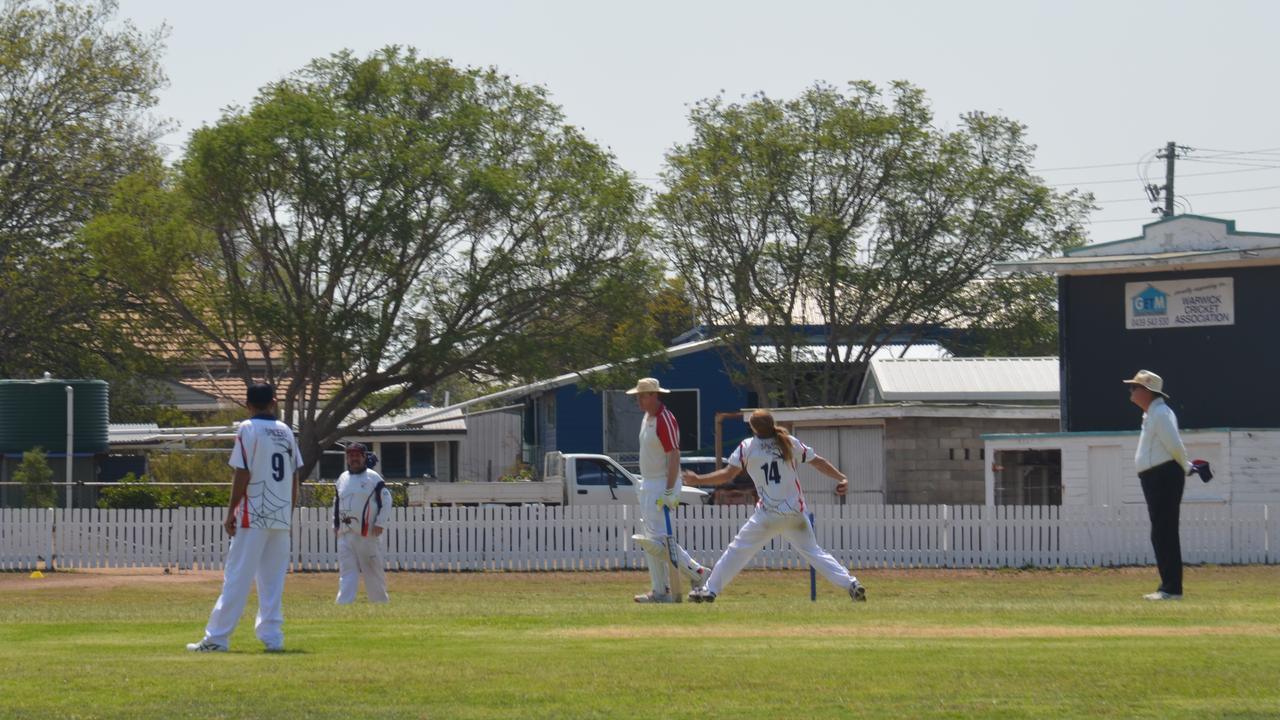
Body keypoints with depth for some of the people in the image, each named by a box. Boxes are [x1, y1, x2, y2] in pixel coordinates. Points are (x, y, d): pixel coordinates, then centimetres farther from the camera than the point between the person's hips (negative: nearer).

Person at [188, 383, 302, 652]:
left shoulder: (248, 429, -6)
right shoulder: (286, 431, 10)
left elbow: (242, 474, -12)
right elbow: (294, 476, 10)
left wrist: (231, 513, -7)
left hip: (254, 516, -5)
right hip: (281, 518, 5)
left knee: (237, 578, -6)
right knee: (273, 581, 9)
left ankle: (216, 638, -8)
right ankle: (272, 637, 4)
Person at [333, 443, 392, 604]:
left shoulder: (373, 478, -2)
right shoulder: (342, 479, 14)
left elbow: (386, 500, -4)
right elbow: (336, 503, 23)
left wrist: (380, 523, -11)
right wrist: (335, 524, 14)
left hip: (367, 533, -4)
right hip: (345, 533, 4)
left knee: (373, 568, 2)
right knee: (347, 569, -3)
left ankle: (380, 600, 15)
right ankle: (344, 604, -10)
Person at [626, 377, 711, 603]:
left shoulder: (665, 420, -17)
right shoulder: (647, 418, 12)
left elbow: (674, 456, -21)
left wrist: (669, 491, -25)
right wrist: (645, 487, 19)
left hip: (662, 485, -10)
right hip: (647, 484, 10)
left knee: (658, 538, -14)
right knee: (651, 539, 9)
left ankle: (697, 573, -5)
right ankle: (660, 591, 12)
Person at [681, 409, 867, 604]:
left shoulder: (747, 447, -5)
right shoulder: (790, 443, 4)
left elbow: (727, 474, -10)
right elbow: (818, 462, 5)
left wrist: (697, 479, -1)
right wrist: (842, 478, 11)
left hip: (768, 514, -3)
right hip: (795, 513, 3)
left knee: (738, 549, 8)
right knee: (812, 551, 10)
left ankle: (710, 590, 10)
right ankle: (850, 584, -1)